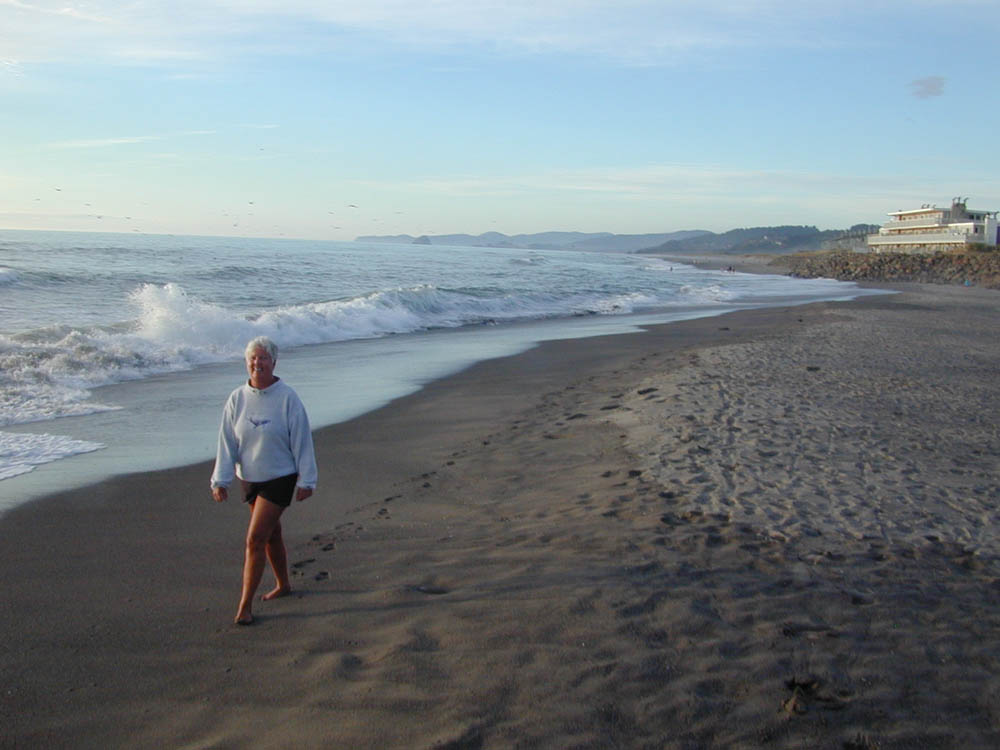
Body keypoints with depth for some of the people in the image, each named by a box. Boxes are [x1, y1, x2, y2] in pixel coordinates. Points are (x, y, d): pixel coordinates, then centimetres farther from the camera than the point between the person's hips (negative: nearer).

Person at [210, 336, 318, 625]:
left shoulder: (287, 398, -12)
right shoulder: (237, 399, -1)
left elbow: (302, 441, -8)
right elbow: (227, 442, 3)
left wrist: (306, 480, -6)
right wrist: (220, 480, -2)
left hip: (280, 479, -5)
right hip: (250, 479, 5)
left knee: (255, 540, -9)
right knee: (271, 534, 19)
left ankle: (245, 606, -1)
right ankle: (283, 585, 38)